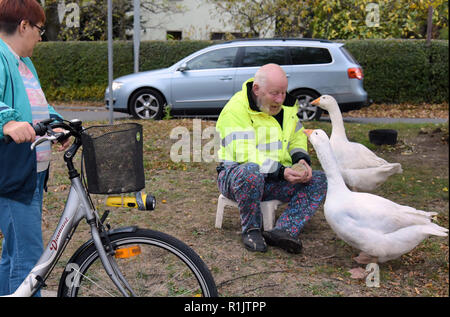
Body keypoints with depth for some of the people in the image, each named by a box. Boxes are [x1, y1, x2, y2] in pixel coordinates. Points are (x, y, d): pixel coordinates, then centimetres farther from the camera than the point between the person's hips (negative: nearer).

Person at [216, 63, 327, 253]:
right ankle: (250, 230, -19)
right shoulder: (235, 110, -16)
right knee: (251, 172, -41)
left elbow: (297, 137, 20)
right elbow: (246, 156, -24)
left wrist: (301, 159, -2)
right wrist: (280, 172, -32)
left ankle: (283, 231, -29)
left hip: (276, 179, 7)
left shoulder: (285, 105, 7)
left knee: (319, 180, -13)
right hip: (236, 174, -7)